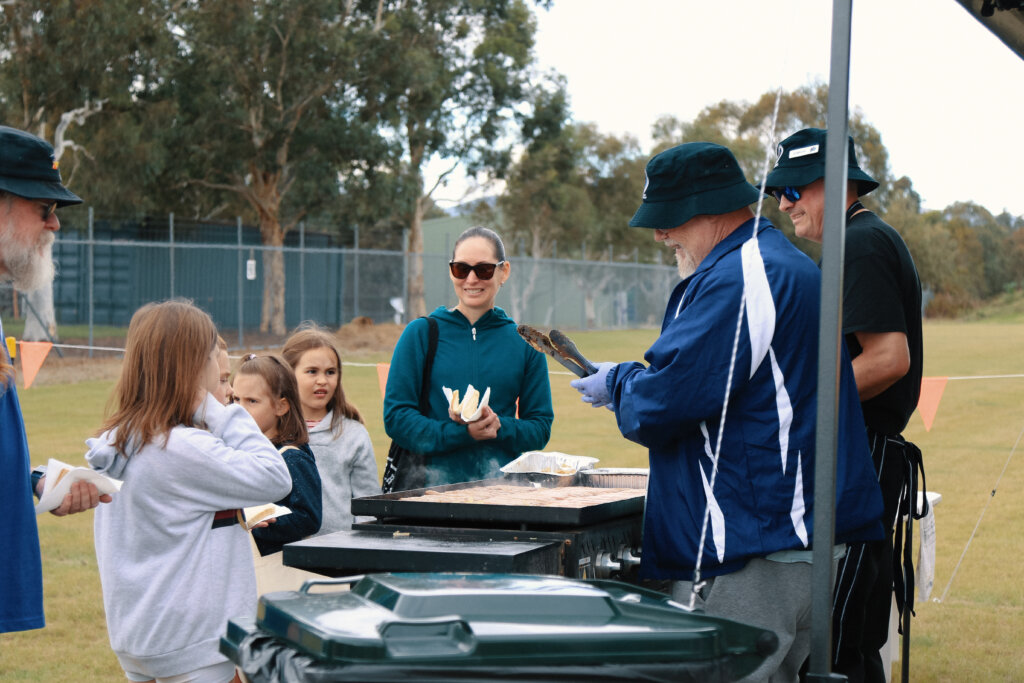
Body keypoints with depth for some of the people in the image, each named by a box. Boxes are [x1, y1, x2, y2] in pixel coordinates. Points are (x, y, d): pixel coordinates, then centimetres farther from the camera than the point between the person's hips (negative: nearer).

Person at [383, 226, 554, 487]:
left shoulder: (524, 342, 12)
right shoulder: (419, 334, 8)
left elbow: (540, 428, 13)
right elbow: (396, 418, 2)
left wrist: (499, 428, -8)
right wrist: (462, 433, -11)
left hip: (503, 487, 1)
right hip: (434, 482, -1)